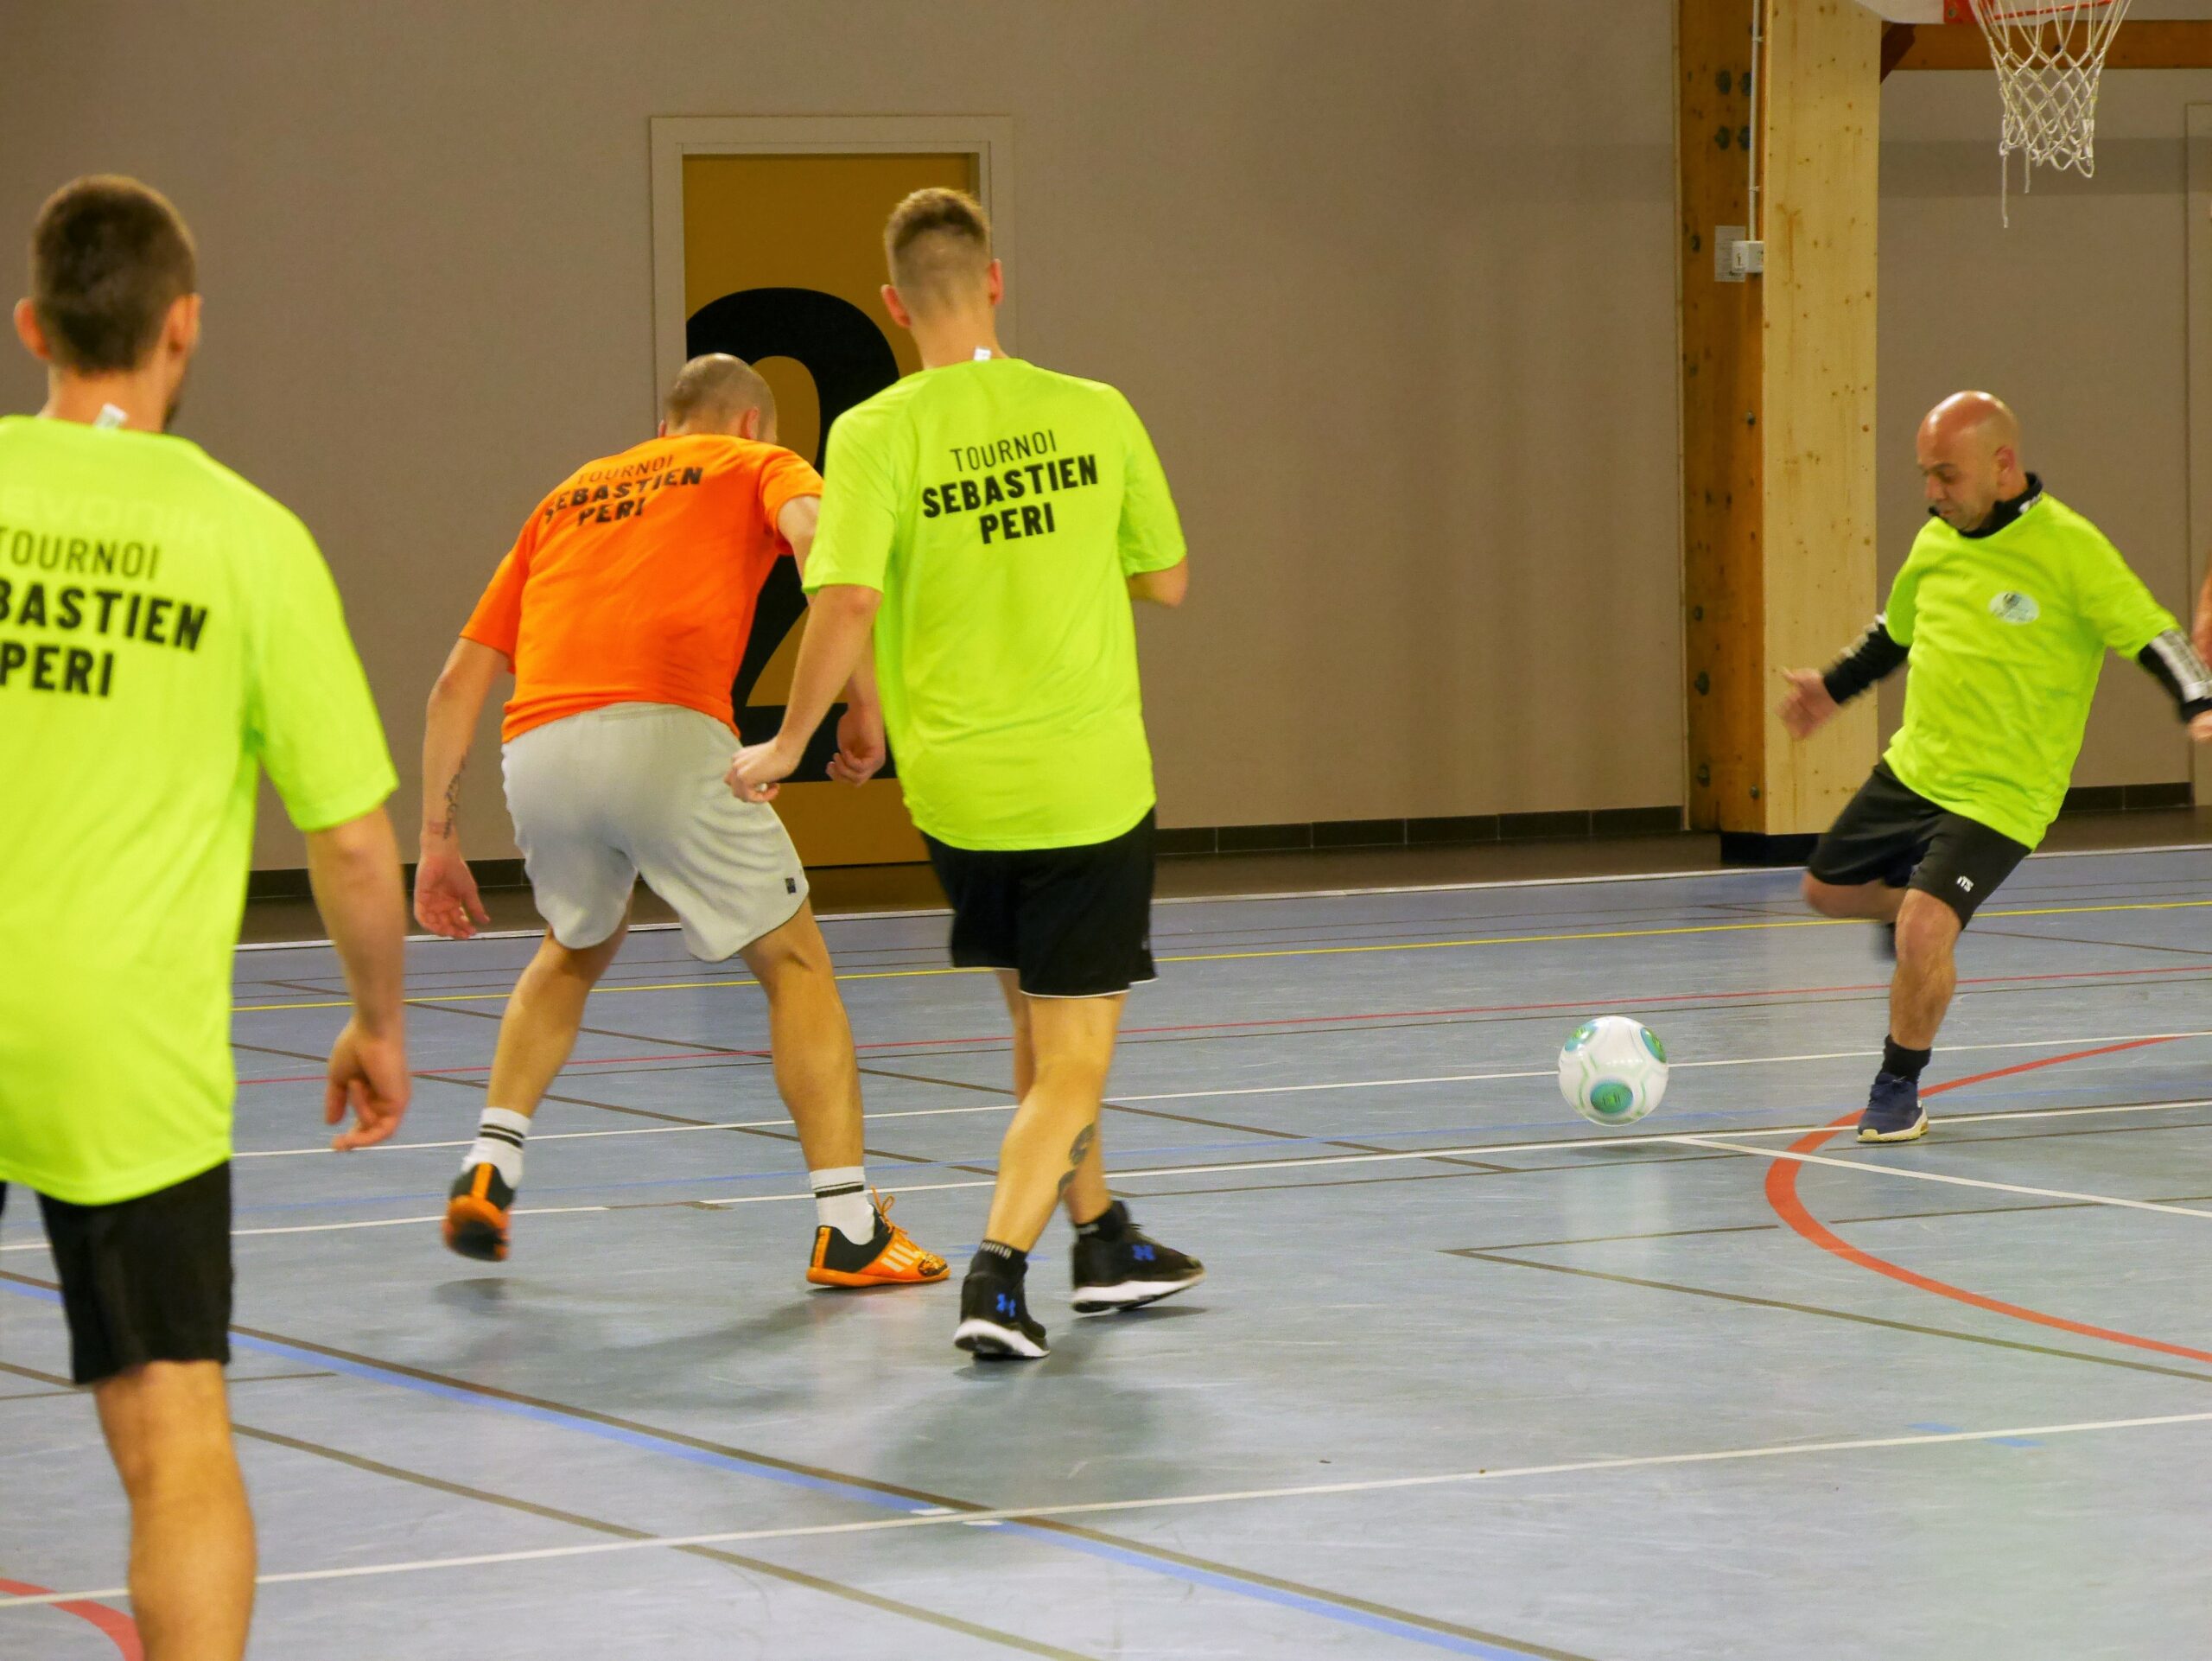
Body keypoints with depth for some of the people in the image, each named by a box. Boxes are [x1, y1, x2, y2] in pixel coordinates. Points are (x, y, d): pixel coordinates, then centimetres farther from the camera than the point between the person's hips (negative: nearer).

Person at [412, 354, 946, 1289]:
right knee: (793, 963, 11)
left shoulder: (567, 497, 33)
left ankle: (487, 1174, 19)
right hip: (664, 731, -5)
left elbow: (460, 681, 28)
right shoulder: (756, 466, 21)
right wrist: (863, 702, -5)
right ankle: (848, 1229, 7)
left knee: (575, 953, 31)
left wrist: (437, 840, 30)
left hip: (536, 748, 5)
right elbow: (819, 537, -5)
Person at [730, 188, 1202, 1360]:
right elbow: (1166, 580, 7)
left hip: (956, 786, 1)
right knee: (1073, 1062, 2)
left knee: (1041, 1030, 23)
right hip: (1093, 781, -1)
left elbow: (847, 605, -18)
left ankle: (1102, 1242, 35)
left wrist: (785, 747, -6)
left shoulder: (875, 435, -8)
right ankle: (997, 1272, -17)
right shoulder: (1094, 413, -3)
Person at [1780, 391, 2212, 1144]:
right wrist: (1834, 687, 31)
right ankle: (1915, 892, 49)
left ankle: (1899, 1089, 2)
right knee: (1827, 889, 18)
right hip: (1911, 767, 7)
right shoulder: (1934, 542, 3)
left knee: (1923, 932, -21)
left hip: (1999, 794, -7)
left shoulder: (2070, 550, -17)